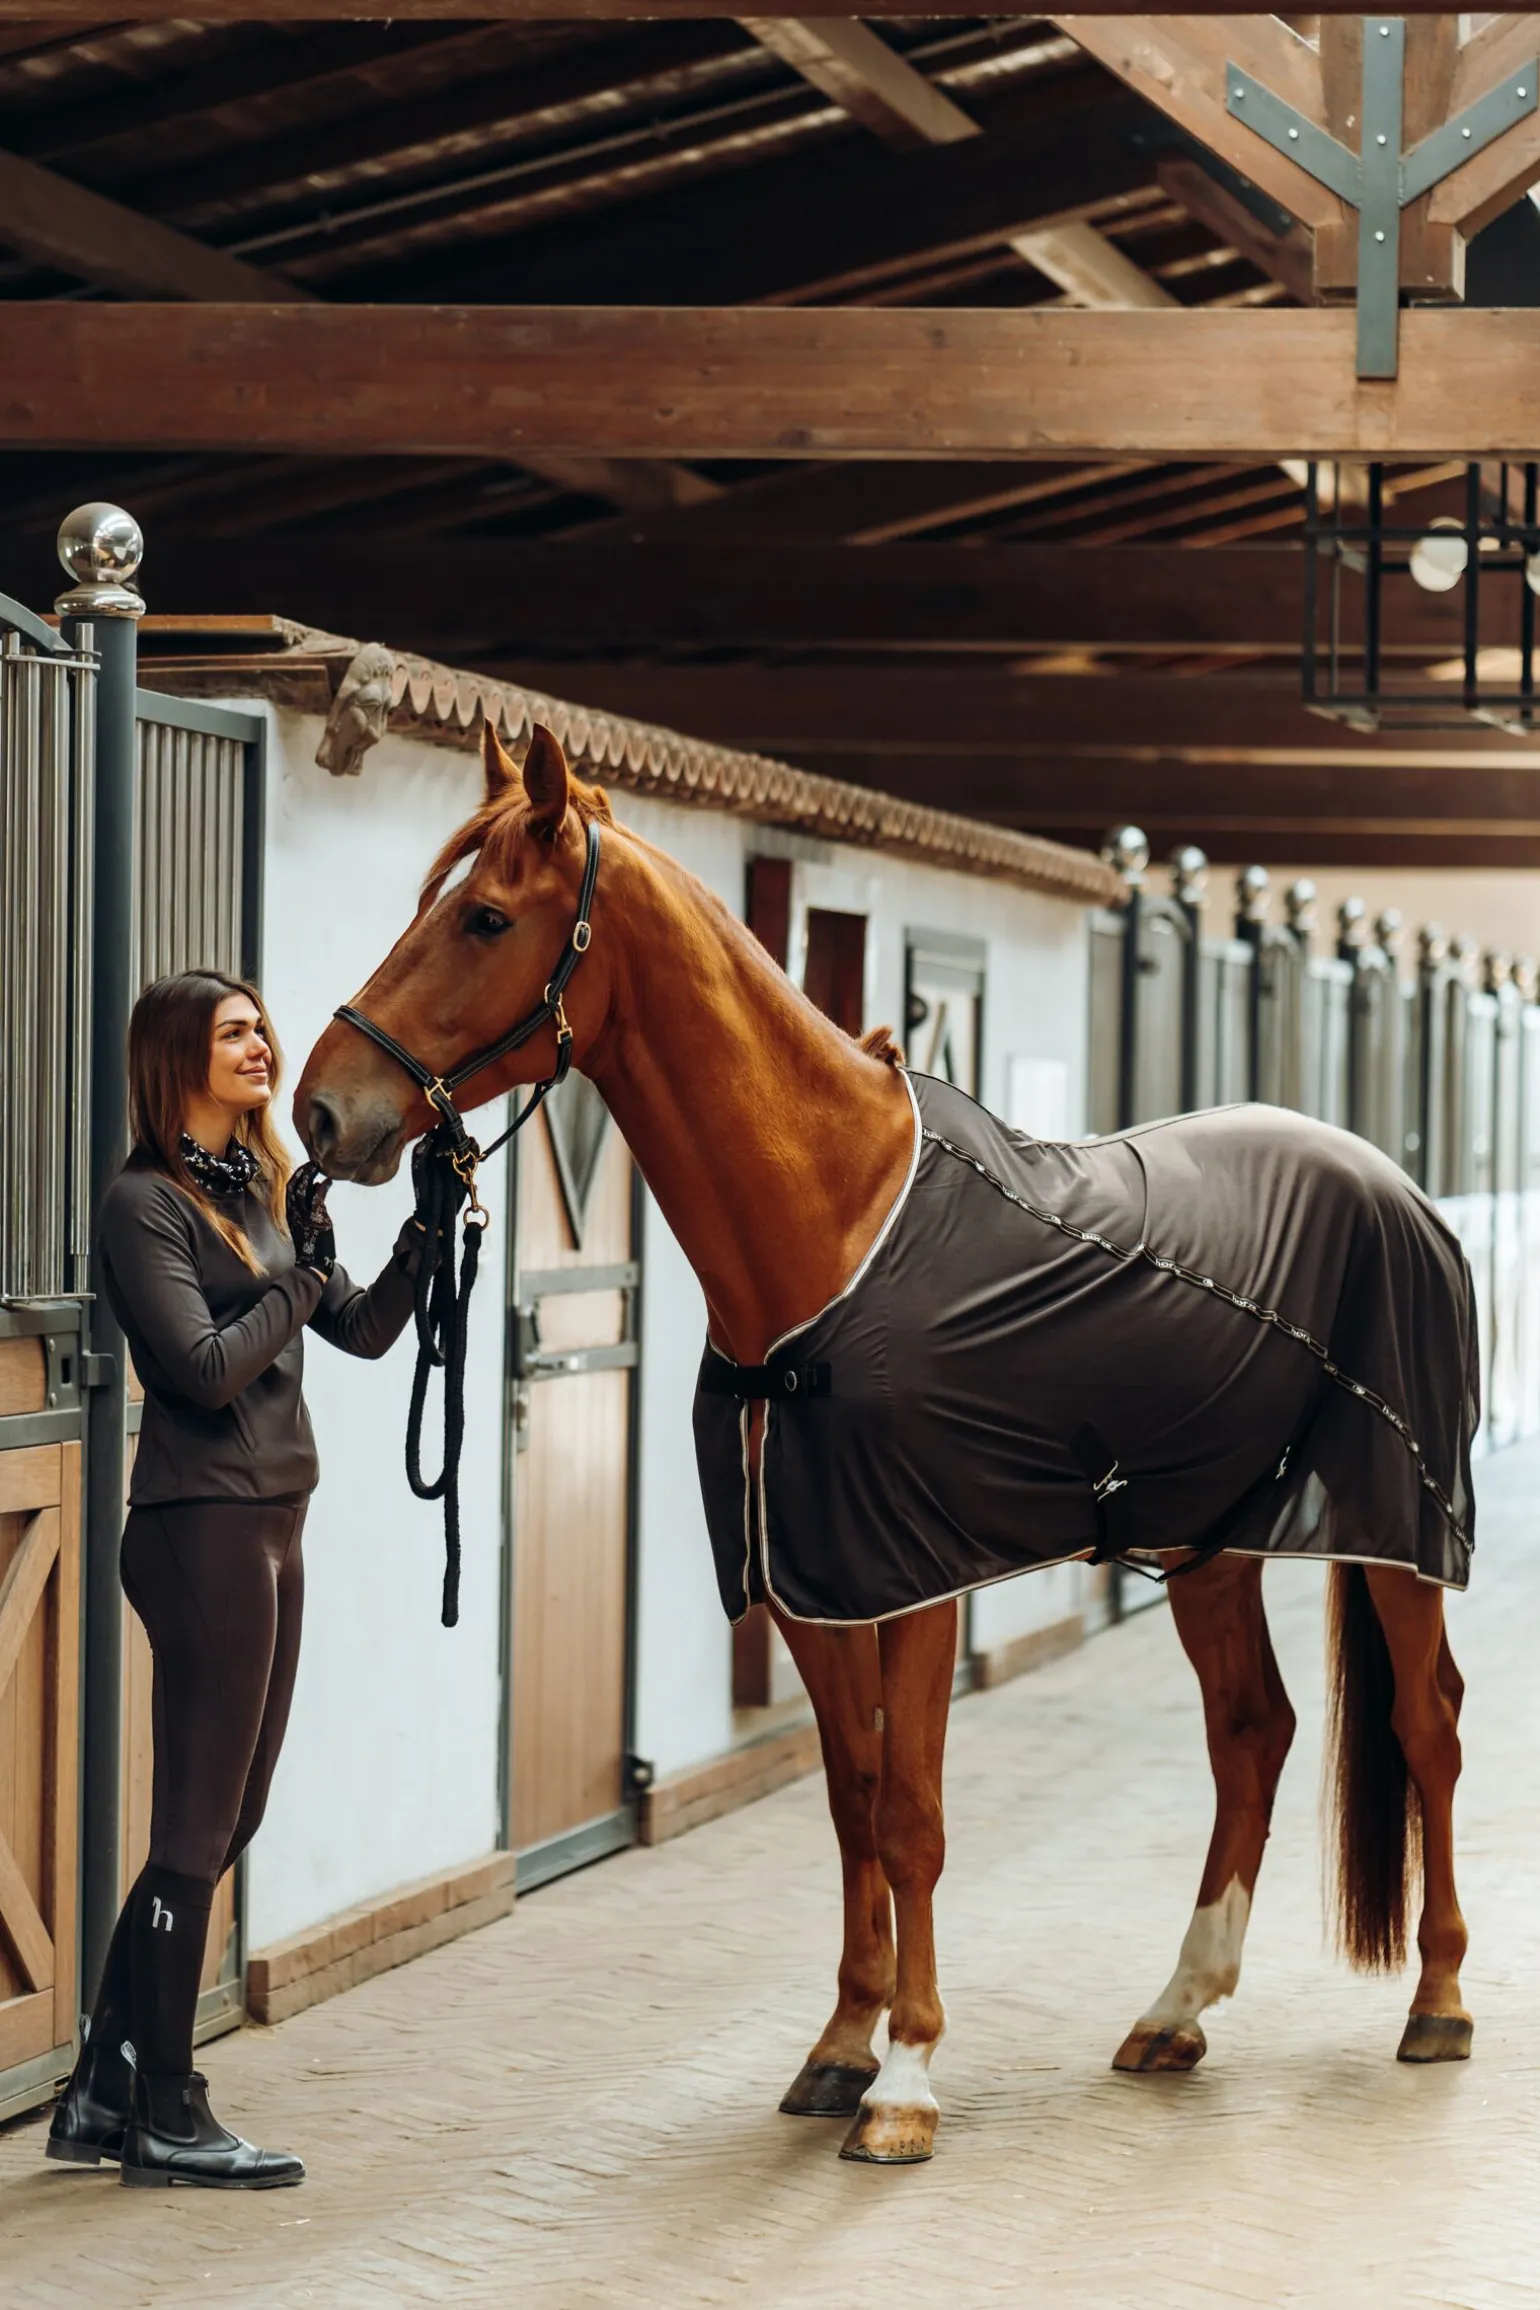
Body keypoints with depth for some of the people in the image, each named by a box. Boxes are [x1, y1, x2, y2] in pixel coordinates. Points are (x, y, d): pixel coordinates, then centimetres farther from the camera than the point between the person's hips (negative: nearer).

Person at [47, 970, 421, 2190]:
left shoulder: (259, 1188, 14)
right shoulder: (147, 1205, -12)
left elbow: (362, 1331, 14)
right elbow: (209, 1368, -19)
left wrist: (421, 1244, -1)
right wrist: (300, 1272, -16)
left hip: (271, 1527, 9)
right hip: (205, 1528, -9)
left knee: (222, 1823, 13)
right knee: (198, 1827, -3)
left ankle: (104, 2093, 20)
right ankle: (165, 2118, 7)